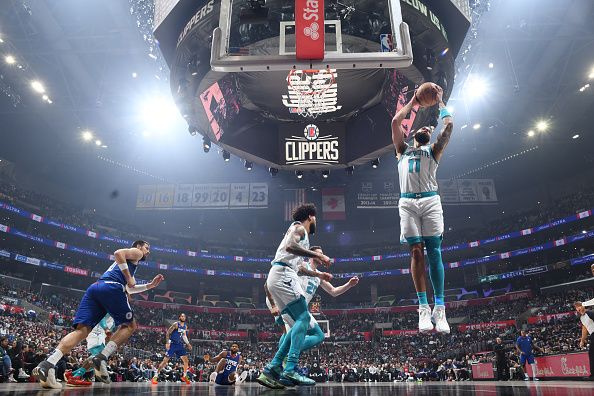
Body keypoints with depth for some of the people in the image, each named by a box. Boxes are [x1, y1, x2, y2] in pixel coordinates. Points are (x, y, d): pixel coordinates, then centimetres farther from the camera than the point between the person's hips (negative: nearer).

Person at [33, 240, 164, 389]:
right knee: (130, 325, 7)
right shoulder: (136, 252, 16)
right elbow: (118, 252, -7)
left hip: (94, 287, 8)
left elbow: (129, 288, 49)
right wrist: (129, 277, -4)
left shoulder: (128, 261, 42)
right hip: (111, 287, -8)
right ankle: (102, 359, -10)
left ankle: (48, 364, -25)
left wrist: (150, 285, 44)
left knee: (82, 329, -5)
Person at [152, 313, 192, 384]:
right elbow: (168, 332, -12)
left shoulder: (185, 326, 9)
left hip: (180, 345, 6)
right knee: (165, 360, -9)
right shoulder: (176, 324, -11)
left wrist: (188, 344, 14)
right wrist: (167, 342, -20)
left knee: (186, 360, 2)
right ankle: (155, 377, -2)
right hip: (172, 344, -6)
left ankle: (184, 376, 17)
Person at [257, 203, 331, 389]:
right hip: (282, 274, -10)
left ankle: (272, 368, 2)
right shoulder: (299, 227, 2)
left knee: (301, 322, 6)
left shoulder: (301, 233, 30)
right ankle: (290, 370, -23)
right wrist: (318, 255, -16)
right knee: (303, 318, -14)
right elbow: (289, 246, -19)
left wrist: (318, 274, 43)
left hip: (277, 278, 10)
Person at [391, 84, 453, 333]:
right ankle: (423, 307, -4)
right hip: (408, 202, 1)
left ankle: (439, 307, -4)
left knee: (434, 252, -6)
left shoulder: (433, 151, 22)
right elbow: (396, 122, 17)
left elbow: (449, 125, 12)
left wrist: (440, 101, 24)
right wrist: (413, 102, 27)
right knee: (416, 252, -5)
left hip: (430, 201, -1)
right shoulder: (403, 150, 26)